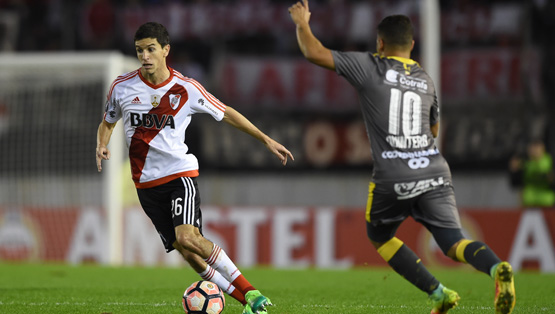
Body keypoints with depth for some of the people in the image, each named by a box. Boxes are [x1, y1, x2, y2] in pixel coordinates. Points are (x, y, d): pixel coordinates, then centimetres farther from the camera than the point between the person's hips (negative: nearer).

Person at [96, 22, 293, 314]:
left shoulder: (186, 88, -6)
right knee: (185, 251, -6)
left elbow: (226, 113, 7)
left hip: (180, 172, -3)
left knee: (188, 238, -26)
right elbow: (108, 122, 16)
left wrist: (266, 140, 6)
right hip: (145, 180, 3)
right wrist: (101, 146, -6)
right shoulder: (122, 87, -2)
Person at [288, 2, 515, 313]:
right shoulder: (425, 79, 19)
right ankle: (497, 267, -37)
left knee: (380, 237, 22)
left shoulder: (369, 66, 4)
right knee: (454, 242, -3)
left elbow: (314, 52, 6)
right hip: (435, 172, 3)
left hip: (393, 179, -3)